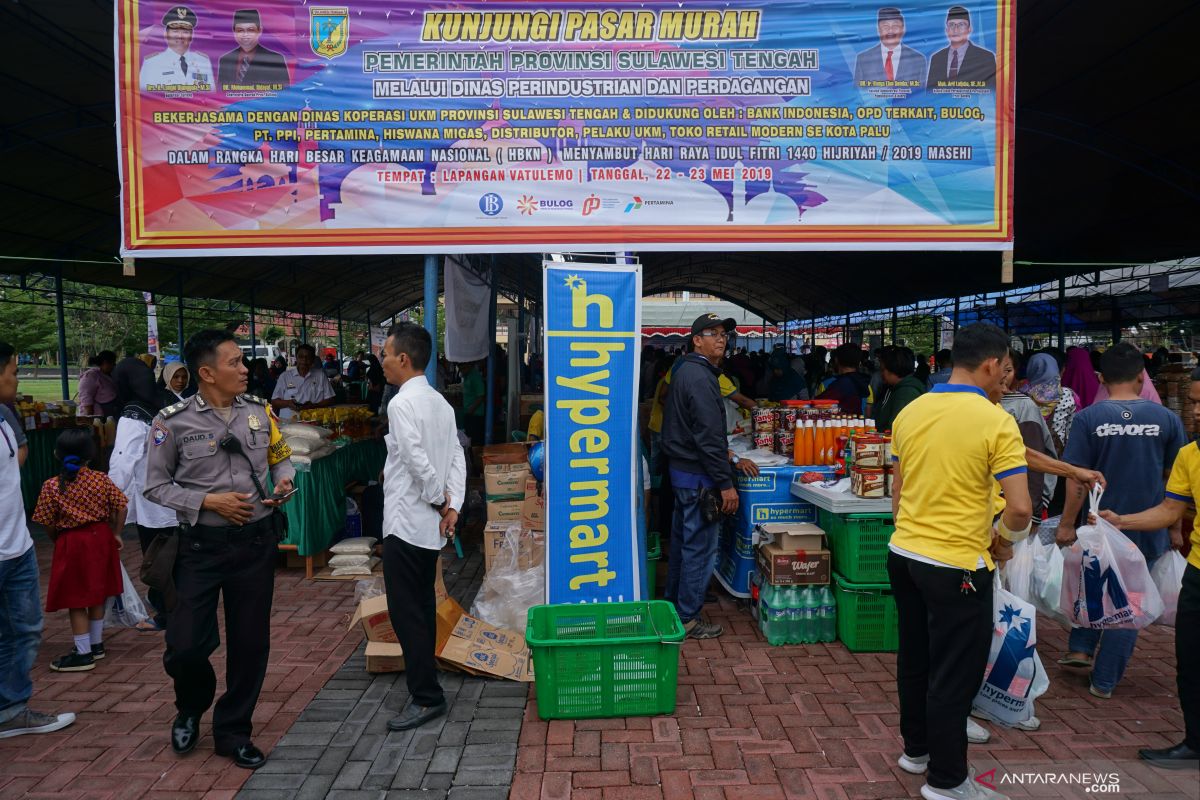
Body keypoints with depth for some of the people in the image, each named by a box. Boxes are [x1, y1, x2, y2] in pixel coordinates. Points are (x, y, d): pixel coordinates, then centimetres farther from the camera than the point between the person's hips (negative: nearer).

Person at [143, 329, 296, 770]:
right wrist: (209, 502, -15)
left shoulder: (259, 410, 1)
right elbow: (156, 486, -3)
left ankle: (233, 731, 31)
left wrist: (284, 481, -6)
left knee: (251, 642, 10)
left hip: (256, 540, 3)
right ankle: (191, 709, 37)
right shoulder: (174, 420, -9)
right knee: (186, 645, 0)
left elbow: (281, 456, 14)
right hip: (202, 544, -3)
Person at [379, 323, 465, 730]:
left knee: (406, 612, -1)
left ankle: (426, 697, 6)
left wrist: (439, 498, -10)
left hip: (406, 522, -9)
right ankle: (423, 682, 29)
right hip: (430, 524, 9)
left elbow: (417, 460, -24)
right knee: (422, 608, 18)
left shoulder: (401, 404, -16)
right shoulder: (440, 402, 10)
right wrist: (452, 506, -1)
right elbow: (457, 458, 5)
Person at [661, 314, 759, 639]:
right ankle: (688, 619, 9)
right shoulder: (700, 377, -19)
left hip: (681, 470, 11)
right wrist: (726, 484, -20)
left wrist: (732, 459, 17)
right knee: (700, 547, -1)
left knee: (682, 541, 20)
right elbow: (708, 437, -23)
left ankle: (674, 605, 33)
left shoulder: (686, 372, 14)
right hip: (698, 477, -11)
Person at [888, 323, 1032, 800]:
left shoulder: (909, 412, 3)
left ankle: (916, 749, 38)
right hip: (957, 565, -6)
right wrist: (1001, 543, 2)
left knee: (915, 660, 21)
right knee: (954, 673, 8)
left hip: (903, 554, 6)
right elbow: (1020, 509, -18)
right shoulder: (996, 422, -15)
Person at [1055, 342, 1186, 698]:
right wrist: (1175, 528, 13)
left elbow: (1078, 479, -10)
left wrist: (1067, 524, -1)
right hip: (1148, 529, 1)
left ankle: (1081, 648, 23)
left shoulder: (1088, 418, -10)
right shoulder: (1165, 418, -4)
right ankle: (1104, 681, 15)